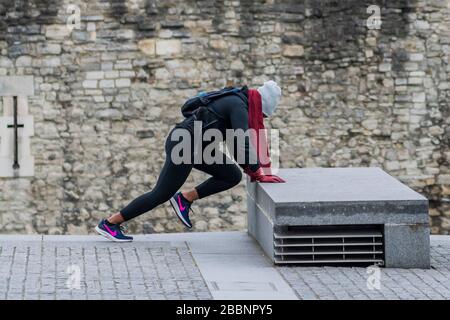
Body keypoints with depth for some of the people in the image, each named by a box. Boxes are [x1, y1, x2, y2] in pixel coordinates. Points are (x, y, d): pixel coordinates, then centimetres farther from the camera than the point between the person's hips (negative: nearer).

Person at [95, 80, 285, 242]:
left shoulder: (238, 102, 11)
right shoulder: (239, 107, -18)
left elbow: (237, 141, 18)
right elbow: (243, 143, -25)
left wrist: (252, 169, 11)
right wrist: (258, 173, -20)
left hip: (197, 146, 10)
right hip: (184, 144, -10)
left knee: (233, 176, 2)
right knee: (160, 195, -4)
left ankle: (185, 198, 7)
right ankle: (109, 224, 4)